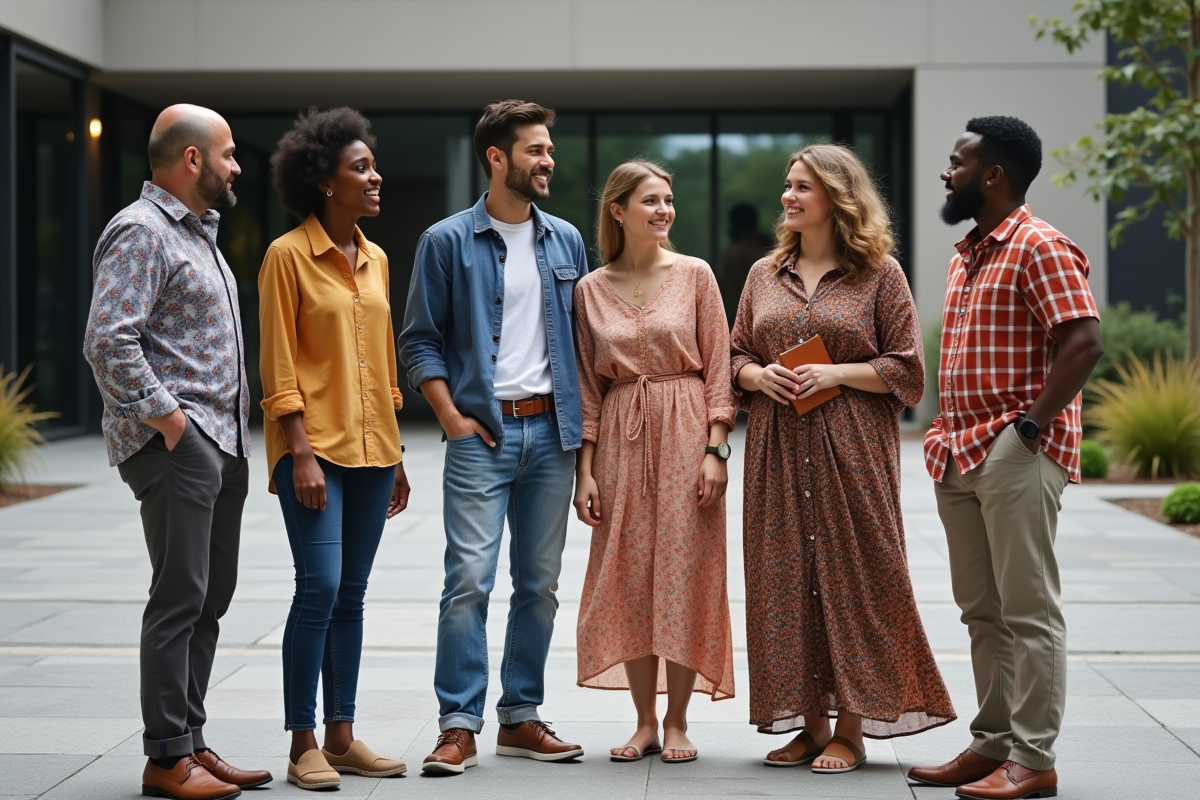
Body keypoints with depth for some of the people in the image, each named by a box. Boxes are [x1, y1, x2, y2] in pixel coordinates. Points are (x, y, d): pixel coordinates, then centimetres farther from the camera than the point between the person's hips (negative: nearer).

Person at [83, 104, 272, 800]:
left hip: (222, 442, 10)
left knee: (209, 598, 11)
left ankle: (192, 742, 19)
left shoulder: (198, 232, 20)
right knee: (180, 598, -8)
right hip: (176, 445, -10)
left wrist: (236, 433, 16)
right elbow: (109, 342, -21)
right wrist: (168, 420, -18)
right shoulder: (141, 232, -11)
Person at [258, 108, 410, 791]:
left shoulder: (376, 260, 14)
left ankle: (342, 736, 14)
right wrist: (301, 453, -16)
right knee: (320, 587, -12)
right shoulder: (288, 255, -6)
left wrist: (397, 454, 15)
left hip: (372, 446, 7)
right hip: (315, 446, -6)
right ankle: (303, 746, -5)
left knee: (352, 594, 9)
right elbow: (279, 368, -9)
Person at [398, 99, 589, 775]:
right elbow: (420, 342, 0)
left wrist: (582, 416, 7)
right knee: (469, 580, -10)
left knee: (541, 583, 8)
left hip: (551, 429, 4)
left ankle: (522, 717, 17)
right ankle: (459, 725, -5)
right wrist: (452, 417, -8)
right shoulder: (448, 242, -1)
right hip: (482, 432, -4)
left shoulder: (566, 241, 12)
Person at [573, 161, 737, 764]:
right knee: (628, 577, 2)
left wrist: (714, 450, -8)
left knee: (683, 574, -1)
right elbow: (588, 385, 7)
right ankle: (645, 722, 12)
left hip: (685, 435, -2)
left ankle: (677, 721, 9)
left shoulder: (694, 275, 1)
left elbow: (718, 368, 0)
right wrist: (585, 469, 2)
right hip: (621, 441, 2)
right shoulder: (591, 289, 6)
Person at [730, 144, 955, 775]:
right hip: (777, 449, 4)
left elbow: (906, 370, -3)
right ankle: (810, 723, 13)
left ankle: (852, 730, 4)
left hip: (852, 449, -4)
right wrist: (757, 375, -5)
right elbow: (737, 357, 17)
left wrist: (837, 373, -14)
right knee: (787, 576, 4)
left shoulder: (879, 273, 0)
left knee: (852, 574, -3)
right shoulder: (765, 275, 13)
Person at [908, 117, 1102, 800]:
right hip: (961, 457, 10)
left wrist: (1032, 424, -20)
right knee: (982, 610, 12)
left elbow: (1085, 342, -20)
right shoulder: (966, 256, 19)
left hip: (1018, 455, -10)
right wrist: (947, 433, 15)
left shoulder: (1038, 248, -10)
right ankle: (993, 744, 20)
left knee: (1028, 610, -5)